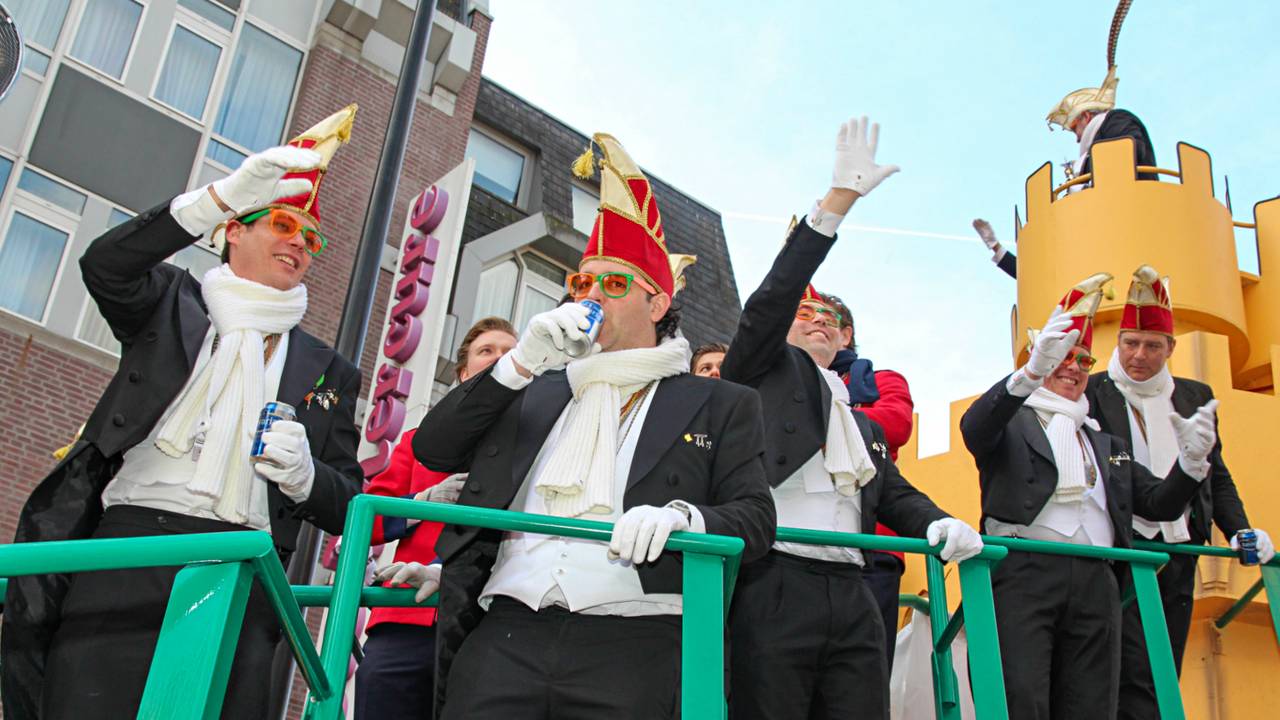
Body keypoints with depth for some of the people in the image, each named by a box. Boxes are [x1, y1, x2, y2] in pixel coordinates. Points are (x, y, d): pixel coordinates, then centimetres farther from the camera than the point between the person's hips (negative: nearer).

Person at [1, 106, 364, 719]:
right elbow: (105, 267, -6)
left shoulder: (328, 372, 21)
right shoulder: (173, 303, 18)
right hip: (128, 539, -1)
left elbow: (344, 507, 18)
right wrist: (223, 195, -15)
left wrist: (304, 475, -6)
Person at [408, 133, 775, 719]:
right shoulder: (538, 392, 24)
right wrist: (521, 362, 5)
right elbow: (432, 448, 15)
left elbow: (755, 518, 5)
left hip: (633, 646, -2)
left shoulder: (719, 405, 15)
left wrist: (682, 517, -17)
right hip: (506, 634, 3)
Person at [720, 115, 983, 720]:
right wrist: (838, 199, -9)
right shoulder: (765, 368, 13)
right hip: (772, 588, -5)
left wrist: (940, 522, -2)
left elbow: (896, 494, 22)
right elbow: (773, 295, -3)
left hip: (852, 600, 6)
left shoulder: (865, 425, 30)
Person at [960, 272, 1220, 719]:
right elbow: (973, 428, -13)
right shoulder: (1010, 423, 12)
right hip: (1023, 575, -5)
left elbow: (1159, 505, 22)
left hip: (1094, 582, 5)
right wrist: (1033, 371, -28)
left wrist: (1192, 461, 1)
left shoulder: (1106, 443, 30)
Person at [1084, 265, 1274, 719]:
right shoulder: (1091, 393, -1)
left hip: (1178, 554, 5)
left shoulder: (1196, 397, 14)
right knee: (1136, 679, -12)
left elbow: (1216, 476, 18)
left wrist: (1240, 531, 6)